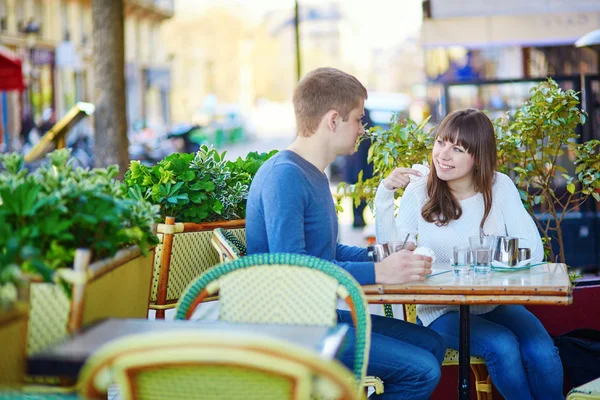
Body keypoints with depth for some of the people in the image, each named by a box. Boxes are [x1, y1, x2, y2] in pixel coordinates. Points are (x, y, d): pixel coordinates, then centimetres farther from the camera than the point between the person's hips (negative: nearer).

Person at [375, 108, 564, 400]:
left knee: (542, 352, -25)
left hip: (497, 303, 2)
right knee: (502, 346, -28)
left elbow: (533, 251, -8)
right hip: (443, 310, -1)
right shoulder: (419, 192, -2)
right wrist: (384, 196, -17)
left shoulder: (500, 187, 0)